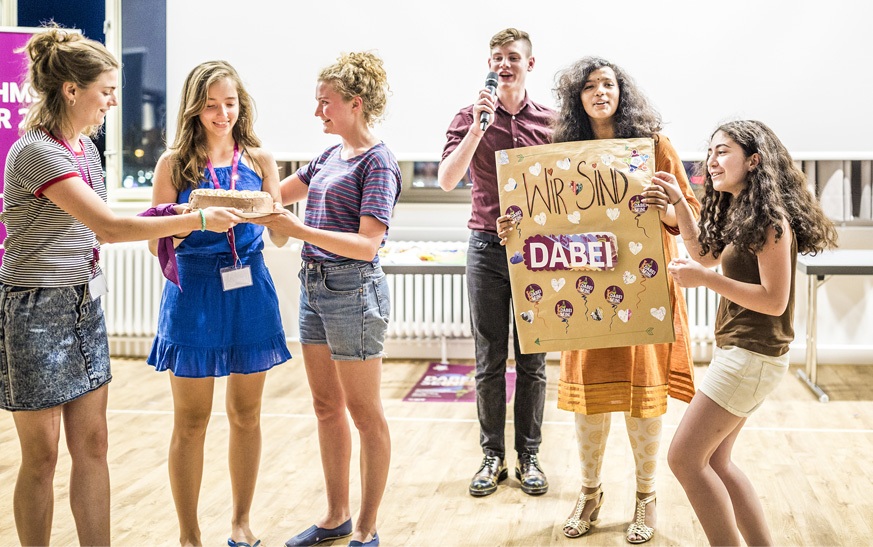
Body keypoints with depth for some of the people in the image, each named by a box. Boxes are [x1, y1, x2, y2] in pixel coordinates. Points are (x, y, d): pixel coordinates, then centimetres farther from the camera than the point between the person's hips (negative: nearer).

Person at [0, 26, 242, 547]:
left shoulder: (85, 146, 8)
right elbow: (109, 225, -25)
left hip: (84, 305, 8)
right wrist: (200, 219, -20)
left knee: (92, 446, 9)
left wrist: (163, 227, 1)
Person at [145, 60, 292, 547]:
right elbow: (158, 241, -3)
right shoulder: (175, 163, 0)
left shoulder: (258, 158, 4)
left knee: (247, 415, 12)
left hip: (250, 291, 2)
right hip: (194, 291, -2)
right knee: (191, 422, 5)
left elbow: (280, 236, 1)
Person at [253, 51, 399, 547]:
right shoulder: (331, 155, 12)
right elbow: (278, 194, 23)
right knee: (327, 406, 15)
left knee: (364, 411, 3)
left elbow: (367, 244, -21)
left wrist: (299, 230, -28)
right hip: (314, 284, 8)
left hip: (352, 288, -8)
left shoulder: (378, 162, -12)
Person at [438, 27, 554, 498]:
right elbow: (447, 179, -13)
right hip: (487, 247, -1)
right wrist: (479, 125, -23)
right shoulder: (471, 117, 0)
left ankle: (529, 456, 18)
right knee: (489, 362, 5)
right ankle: (493, 456, 17)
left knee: (532, 361, 7)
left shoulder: (549, 122, 5)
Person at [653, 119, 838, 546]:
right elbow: (705, 255, 22)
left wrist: (705, 280, -21)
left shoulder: (770, 219, -17)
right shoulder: (739, 214, 11)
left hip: (753, 354, -10)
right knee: (714, 460, 14)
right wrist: (678, 201, 14)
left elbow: (775, 300, -20)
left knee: (684, 458, -7)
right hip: (737, 349, 10)